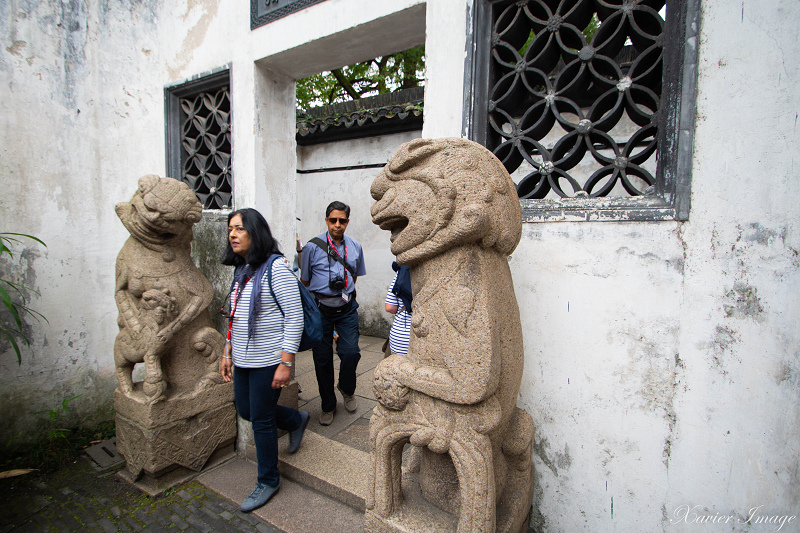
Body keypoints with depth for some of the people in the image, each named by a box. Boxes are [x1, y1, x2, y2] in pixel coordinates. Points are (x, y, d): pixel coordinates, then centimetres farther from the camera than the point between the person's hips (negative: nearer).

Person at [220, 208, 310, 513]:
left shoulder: (276, 267, -16)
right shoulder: (241, 270, 9)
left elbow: (295, 318, -18)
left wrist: (285, 363, -20)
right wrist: (227, 353, 16)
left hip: (268, 361, -8)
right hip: (243, 360, 8)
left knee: (261, 420, 4)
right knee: (245, 411, 18)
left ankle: (268, 481, 28)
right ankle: (297, 421, 41)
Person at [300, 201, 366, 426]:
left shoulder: (355, 247, 6)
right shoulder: (312, 247, -4)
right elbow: (304, 280, 5)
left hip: (346, 308, 2)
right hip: (320, 308, -1)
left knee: (351, 352, -7)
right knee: (322, 358, 7)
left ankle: (347, 389, 27)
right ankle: (328, 405, 29)